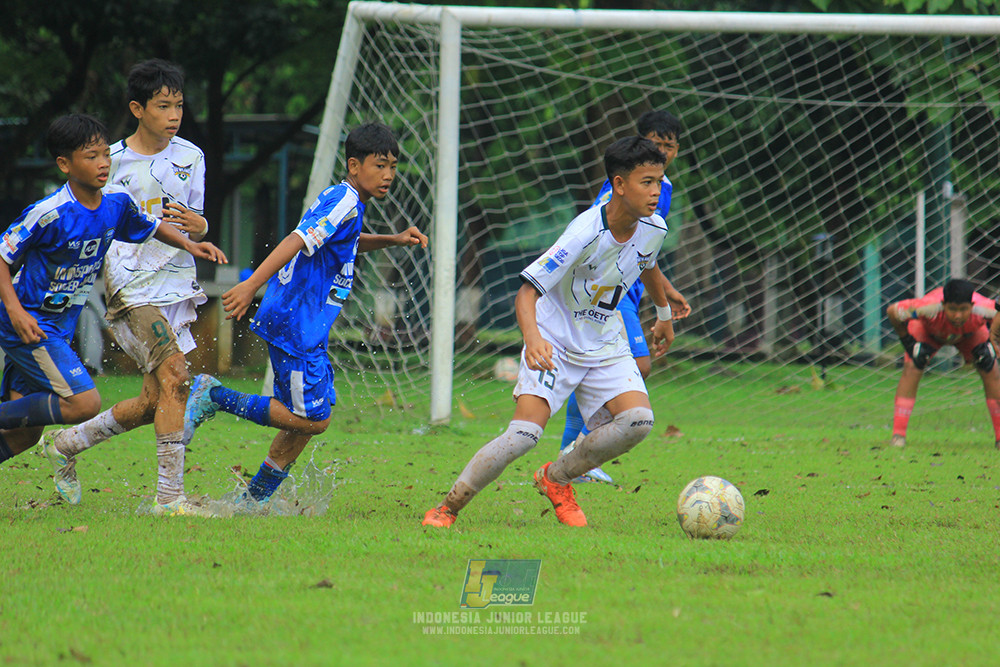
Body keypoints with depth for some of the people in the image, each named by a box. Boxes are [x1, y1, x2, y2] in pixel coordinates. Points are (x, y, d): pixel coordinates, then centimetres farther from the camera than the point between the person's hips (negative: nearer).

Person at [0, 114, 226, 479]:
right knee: (84, 403, -20)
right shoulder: (48, 214, -21)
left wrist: (187, 244, 3)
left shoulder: (116, 203, -1)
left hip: (60, 326, 7)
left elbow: (151, 227, 20)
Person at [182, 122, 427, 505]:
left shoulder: (343, 201, 15)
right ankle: (216, 397, -3)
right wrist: (252, 285, -37)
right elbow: (298, 241, -27)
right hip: (295, 326, -10)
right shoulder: (344, 203, -15)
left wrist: (393, 241, 23)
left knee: (311, 417, 13)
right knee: (312, 419, -8)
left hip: (306, 327, 10)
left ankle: (254, 500, 20)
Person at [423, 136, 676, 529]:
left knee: (638, 420, -18)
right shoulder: (586, 232, -27)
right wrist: (533, 338, -49)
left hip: (606, 346, 6)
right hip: (554, 340, -6)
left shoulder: (653, 229, -7)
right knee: (526, 432, -23)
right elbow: (527, 291, -30)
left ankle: (556, 479, 6)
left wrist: (664, 315, 35)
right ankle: (447, 509, -6)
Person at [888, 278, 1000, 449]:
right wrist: (906, 340, -24)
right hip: (928, 330, -1)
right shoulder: (929, 309, -47)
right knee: (911, 369, -21)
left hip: (970, 335, 1)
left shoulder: (982, 310, -45)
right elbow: (892, 312, -30)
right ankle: (898, 435, -16)